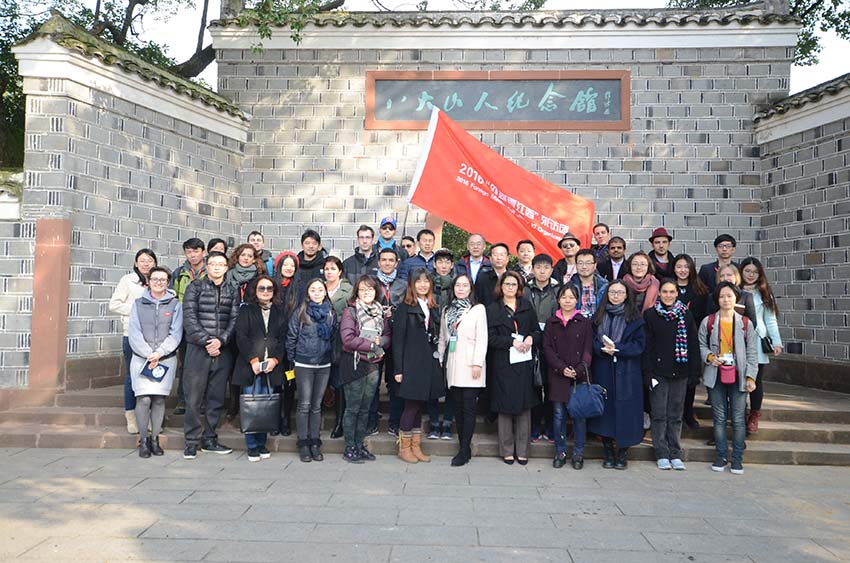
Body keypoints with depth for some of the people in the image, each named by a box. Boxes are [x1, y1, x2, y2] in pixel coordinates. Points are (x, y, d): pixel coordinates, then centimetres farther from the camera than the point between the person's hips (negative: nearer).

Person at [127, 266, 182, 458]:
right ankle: (143, 440, 5)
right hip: (141, 359, 0)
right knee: (144, 399, -7)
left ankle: (155, 438, 14)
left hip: (166, 359, 0)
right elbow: (134, 334, 0)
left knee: (159, 399, 2)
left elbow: (175, 334, -2)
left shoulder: (175, 304, 6)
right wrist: (148, 354, -13)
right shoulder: (138, 304, 8)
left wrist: (159, 353, -14)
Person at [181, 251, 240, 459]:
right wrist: (206, 341, -12)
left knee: (216, 397, 7)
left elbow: (234, 320, 4)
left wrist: (221, 340, -11)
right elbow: (189, 318, -4)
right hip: (198, 349, -3)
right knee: (194, 397, -2)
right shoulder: (195, 287, 4)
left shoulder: (232, 292, 12)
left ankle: (209, 439, 17)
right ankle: (191, 442, 7)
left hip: (223, 351, 3)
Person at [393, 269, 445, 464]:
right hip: (412, 364, -5)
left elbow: (437, 336, 15)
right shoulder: (405, 308, -4)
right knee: (412, 406, -1)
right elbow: (398, 339, -7)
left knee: (419, 406, 11)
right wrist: (398, 369, -12)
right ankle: (404, 447, 13)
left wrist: (438, 363, 7)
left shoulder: (434, 308, 14)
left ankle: (416, 447, 19)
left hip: (429, 364, 5)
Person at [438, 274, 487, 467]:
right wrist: (440, 359, 10)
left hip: (470, 366, -5)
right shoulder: (447, 310, 16)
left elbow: (482, 338, -6)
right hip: (453, 365, 5)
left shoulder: (478, 309, 0)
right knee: (459, 407, 7)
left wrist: (478, 363, -12)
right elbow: (442, 338, 18)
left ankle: (465, 449, 1)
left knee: (468, 407, -4)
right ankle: (463, 447, 13)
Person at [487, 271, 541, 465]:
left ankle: (522, 451, 12)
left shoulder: (527, 306, 13)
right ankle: (507, 450, 12)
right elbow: (491, 338, -4)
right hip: (503, 364, -2)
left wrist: (531, 338, -9)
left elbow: (537, 330, 12)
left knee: (524, 407, 3)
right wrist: (512, 342, -15)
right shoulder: (493, 309, 4)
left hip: (524, 363, 3)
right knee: (505, 407, 1)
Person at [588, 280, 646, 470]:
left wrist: (617, 348, -15)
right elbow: (592, 340, 7)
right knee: (605, 409, 3)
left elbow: (639, 345, -3)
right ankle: (608, 453, 15)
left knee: (624, 410, -1)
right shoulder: (599, 316, 9)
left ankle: (622, 454, 12)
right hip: (602, 371, 2)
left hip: (627, 373, -2)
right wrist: (603, 348, -13)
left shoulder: (635, 318, 2)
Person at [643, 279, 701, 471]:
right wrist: (648, 373, -8)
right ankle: (662, 454, 10)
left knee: (676, 415, 7)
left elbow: (694, 345, 6)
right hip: (659, 372, -2)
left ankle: (675, 454, 15)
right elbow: (647, 345, -2)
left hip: (680, 372, 2)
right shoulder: (650, 315, 1)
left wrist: (694, 373, 0)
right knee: (659, 414, 1)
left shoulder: (686, 315, 6)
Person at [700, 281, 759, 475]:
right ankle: (721, 456, 19)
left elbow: (752, 352, 3)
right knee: (719, 418, 8)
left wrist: (751, 377, -3)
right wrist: (709, 356, -10)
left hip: (738, 377, -1)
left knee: (738, 419, 1)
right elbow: (701, 345, 10)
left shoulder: (745, 323, 2)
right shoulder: (708, 321, 2)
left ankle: (737, 458, 12)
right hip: (716, 376, 1)